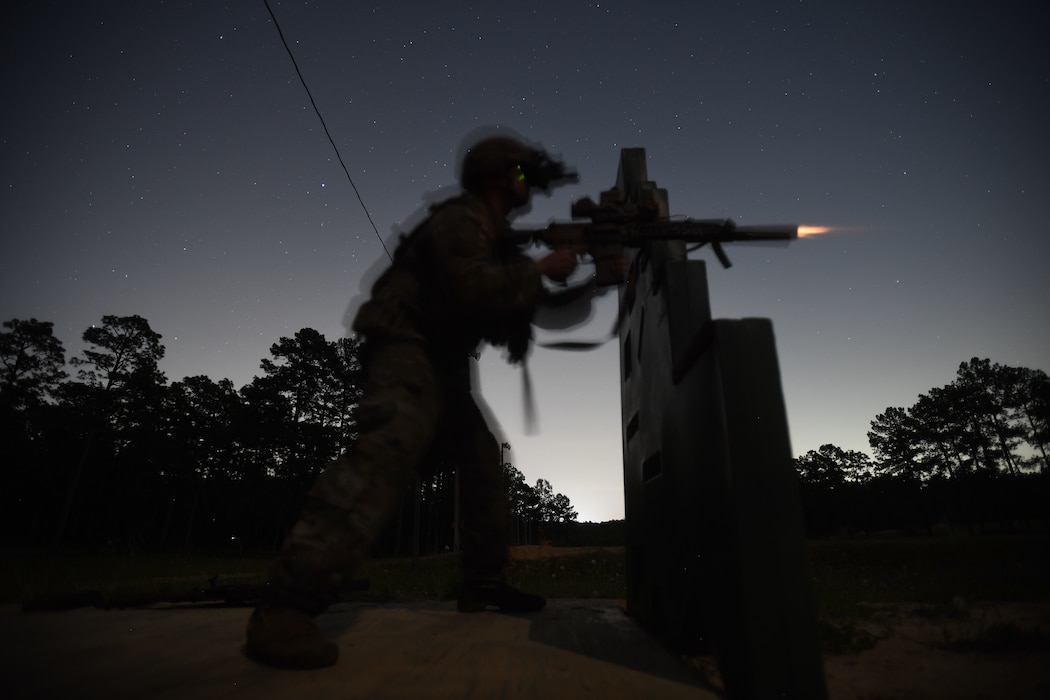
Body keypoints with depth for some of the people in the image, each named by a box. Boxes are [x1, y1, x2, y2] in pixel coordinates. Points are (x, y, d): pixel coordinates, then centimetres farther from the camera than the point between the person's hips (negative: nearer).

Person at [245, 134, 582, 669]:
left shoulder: (493, 239, 23)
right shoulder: (460, 220, -8)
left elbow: (504, 302, 21)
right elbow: (475, 289, -24)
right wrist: (540, 269, -12)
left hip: (441, 364, 11)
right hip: (405, 349, -10)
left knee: (484, 462, 8)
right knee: (391, 449, -32)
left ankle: (483, 585, 17)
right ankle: (284, 606, -34)